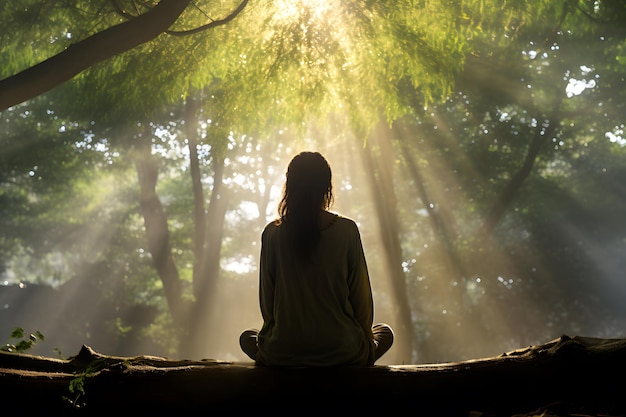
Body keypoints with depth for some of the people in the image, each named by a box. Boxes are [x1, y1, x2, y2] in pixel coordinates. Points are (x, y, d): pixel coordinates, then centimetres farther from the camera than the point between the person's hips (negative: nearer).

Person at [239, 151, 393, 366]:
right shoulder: (347, 230, -6)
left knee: (247, 337, 34)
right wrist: (364, 338, 15)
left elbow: (266, 301, 2)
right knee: (384, 332, 30)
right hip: (342, 353, -1)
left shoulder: (272, 233, -4)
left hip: (282, 355, 1)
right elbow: (362, 299, -2)